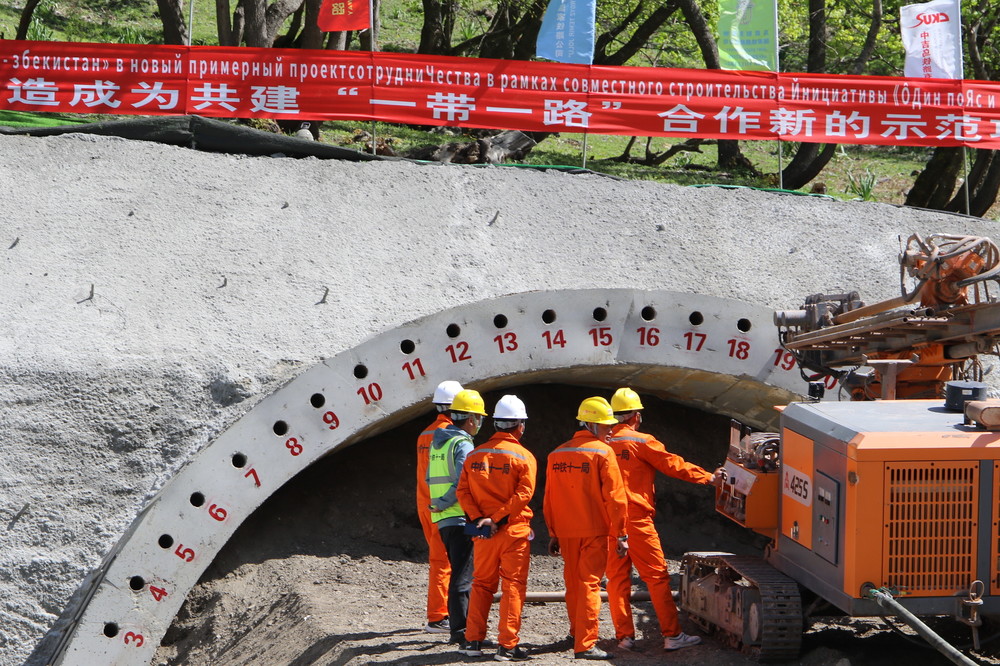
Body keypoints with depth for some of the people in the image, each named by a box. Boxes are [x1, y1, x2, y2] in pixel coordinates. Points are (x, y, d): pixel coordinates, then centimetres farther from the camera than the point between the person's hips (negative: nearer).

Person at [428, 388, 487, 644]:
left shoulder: (438, 442, 14)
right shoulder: (463, 445, -14)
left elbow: (430, 479, 19)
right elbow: (464, 484, -21)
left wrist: (439, 504, 11)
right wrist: (440, 505, -12)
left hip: (443, 519, 9)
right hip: (461, 518, -9)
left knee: (460, 572, 17)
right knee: (463, 576, -5)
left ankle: (460, 625, 21)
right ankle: (460, 630, -4)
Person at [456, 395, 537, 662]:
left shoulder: (475, 455, 7)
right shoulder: (524, 457, -7)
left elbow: (462, 491, 0)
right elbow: (523, 494, -17)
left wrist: (478, 518, -8)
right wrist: (498, 519, -17)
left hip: (482, 532, 4)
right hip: (514, 531, -4)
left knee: (482, 584, 15)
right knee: (513, 586, 1)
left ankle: (473, 641, 14)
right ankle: (507, 645, -2)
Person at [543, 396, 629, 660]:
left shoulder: (557, 454, 8)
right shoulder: (603, 452, -9)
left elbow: (549, 498, 11)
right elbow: (614, 496, -11)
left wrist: (553, 534, 17)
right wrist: (620, 534, -7)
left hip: (566, 532, 5)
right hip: (594, 531, -5)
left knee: (573, 584, 18)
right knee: (589, 585, -5)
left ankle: (577, 633, 33)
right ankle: (585, 644, -10)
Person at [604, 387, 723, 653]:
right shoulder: (641, 442, -8)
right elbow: (673, 465, -3)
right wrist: (708, 477, 8)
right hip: (636, 520, -5)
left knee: (617, 578, 8)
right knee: (657, 576, 0)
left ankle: (624, 635, 7)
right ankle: (672, 635, 0)